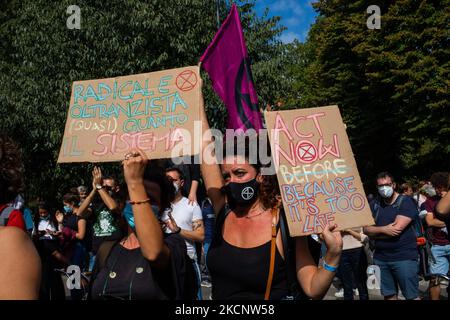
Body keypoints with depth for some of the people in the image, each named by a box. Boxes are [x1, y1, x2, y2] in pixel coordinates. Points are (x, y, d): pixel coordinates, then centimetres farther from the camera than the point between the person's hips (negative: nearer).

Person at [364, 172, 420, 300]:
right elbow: (366, 229, 3)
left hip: (404, 257, -5)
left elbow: (397, 229, -16)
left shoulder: (406, 202, -6)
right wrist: (383, 229, -14)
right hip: (380, 258, 5)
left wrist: (375, 233, -4)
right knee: (389, 295, 11)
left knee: (412, 296, -1)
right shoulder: (374, 205, 10)